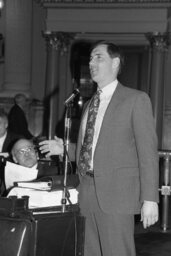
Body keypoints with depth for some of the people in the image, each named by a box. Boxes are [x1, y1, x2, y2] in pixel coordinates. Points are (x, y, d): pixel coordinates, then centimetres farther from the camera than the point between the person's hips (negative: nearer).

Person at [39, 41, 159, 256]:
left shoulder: (136, 99, -2)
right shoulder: (91, 104, 19)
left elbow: (148, 150, -8)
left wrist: (149, 198, -14)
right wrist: (65, 148, 7)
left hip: (117, 194, -6)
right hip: (89, 195, 6)